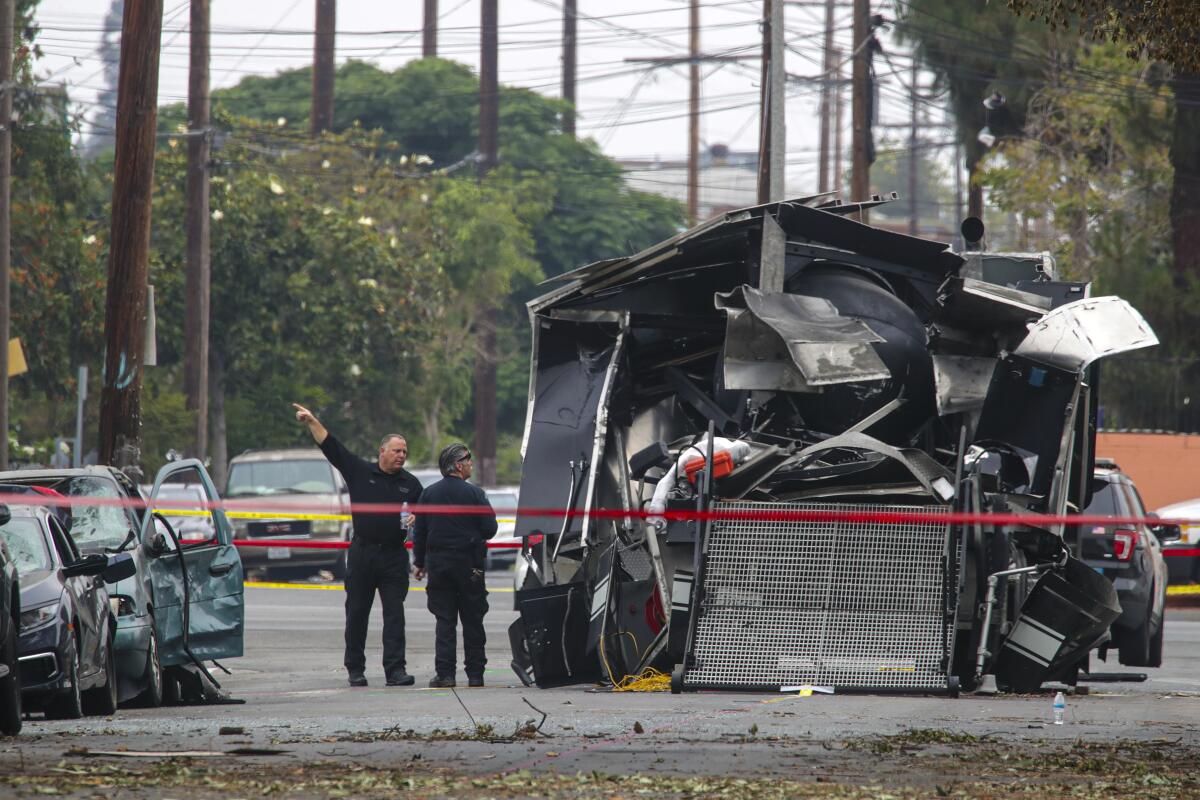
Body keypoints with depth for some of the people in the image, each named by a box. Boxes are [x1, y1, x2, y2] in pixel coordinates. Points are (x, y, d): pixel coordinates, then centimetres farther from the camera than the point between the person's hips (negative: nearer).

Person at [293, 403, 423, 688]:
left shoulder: (411, 484, 10)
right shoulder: (359, 471, 5)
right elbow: (330, 445, 4)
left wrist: (415, 520, -5)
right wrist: (312, 422, -2)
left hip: (394, 557, 0)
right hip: (362, 554, 0)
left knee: (394, 614, -5)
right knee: (357, 613, 5)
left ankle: (395, 669, -8)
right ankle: (355, 669, 13)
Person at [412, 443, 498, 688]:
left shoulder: (429, 494, 2)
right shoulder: (474, 493, -8)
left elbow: (419, 532, 5)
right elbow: (490, 529, -8)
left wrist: (419, 562, 14)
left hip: (438, 563, 2)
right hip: (469, 564, -2)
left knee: (444, 620, 4)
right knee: (472, 621, 6)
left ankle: (445, 674, -4)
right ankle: (475, 674, 7)